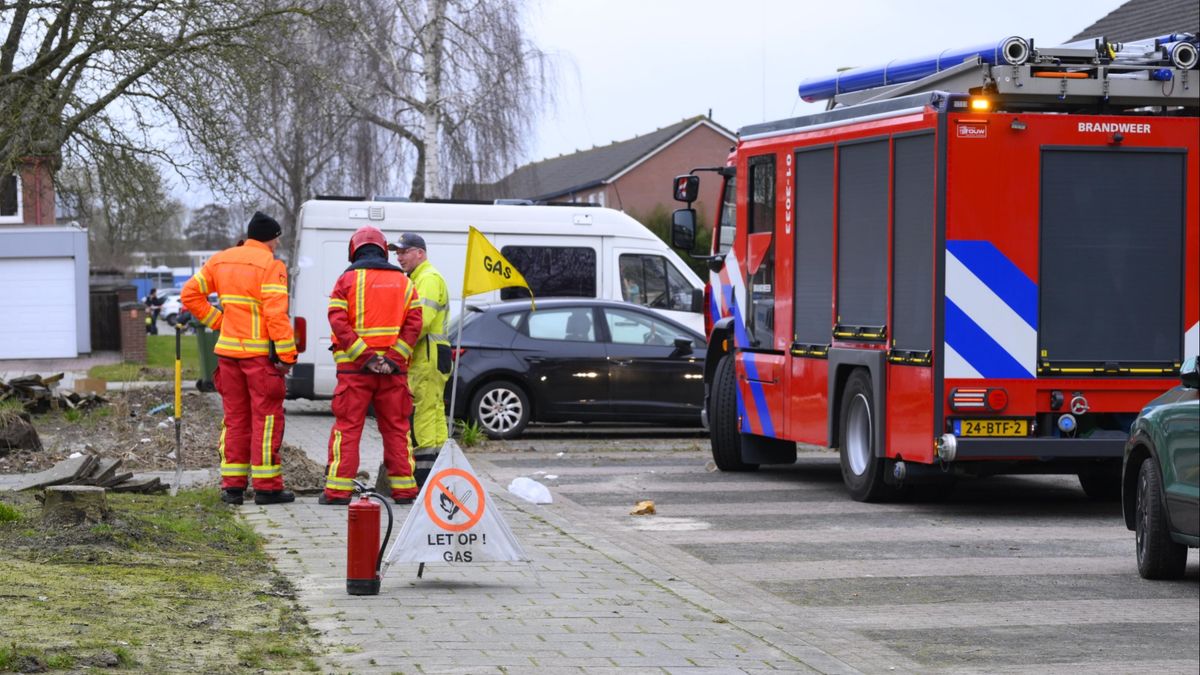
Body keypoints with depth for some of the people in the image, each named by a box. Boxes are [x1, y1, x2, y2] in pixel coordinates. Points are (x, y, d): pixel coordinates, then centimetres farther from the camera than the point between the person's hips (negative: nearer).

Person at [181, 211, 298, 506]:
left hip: (228, 349, 6)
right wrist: (287, 354, -14)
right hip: (261, 352, -6)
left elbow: (190, 294, 11)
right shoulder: (270, 266, -11)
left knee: (235, 418, 12)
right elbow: (276, 314, -18)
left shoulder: (220, 260, 11)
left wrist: (217, 321, 12)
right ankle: (266, 487, -1)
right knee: (266, 418, -1)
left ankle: (232, 485, 13)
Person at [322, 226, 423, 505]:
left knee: (347, 427, 0)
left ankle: (338, 489, -4)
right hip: (394, 368, 2)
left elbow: (338, 321, -11)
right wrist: (394, 358, -6)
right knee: (396, 427, 9)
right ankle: (403, 488, 10)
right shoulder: (403, 281, 10)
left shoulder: (348, 279, 1)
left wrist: (364, 355, -12)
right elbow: (414, 323, 0)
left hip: (355, 367, -2)